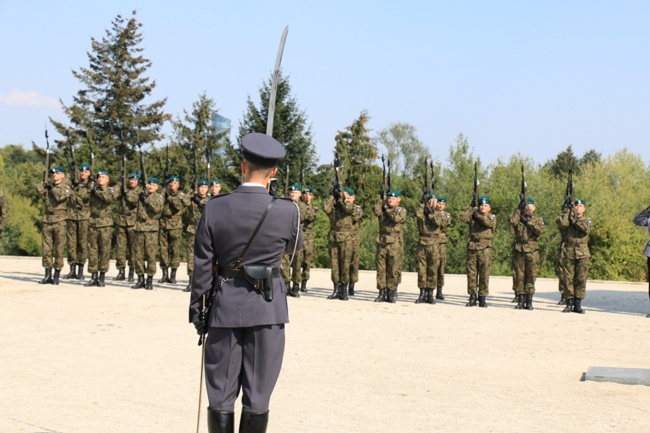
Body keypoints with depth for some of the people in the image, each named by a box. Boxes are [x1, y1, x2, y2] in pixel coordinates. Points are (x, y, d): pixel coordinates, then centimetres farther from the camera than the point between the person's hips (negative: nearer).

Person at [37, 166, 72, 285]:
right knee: (46, 249, 4)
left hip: (60, 221, -5)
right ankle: (48, 276, 9)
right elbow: (39, 190, -6)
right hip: (47, 220, 5)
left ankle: (57, 275, 3)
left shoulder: (66, 187, 2)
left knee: (58, 249, -2)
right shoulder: (49, 187, 14)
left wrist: (53, 188, -4)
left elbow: (61, 196, -17)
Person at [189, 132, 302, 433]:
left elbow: (202, 267, -3)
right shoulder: (287, 211, -10)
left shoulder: (214, 209, -7)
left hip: (225, 306, 1)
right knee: (257, 395, 7)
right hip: (267, 307, -1)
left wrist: (197, 312, 8)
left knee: (221, 394, 10)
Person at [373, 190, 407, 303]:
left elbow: (396, 217, -17)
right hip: (382, 242, 3)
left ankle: (392, 293, 6)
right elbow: (376, 211, -10)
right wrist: (382, 202, 2)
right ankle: (382, 292, 10)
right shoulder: (382, 210, 13)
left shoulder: (401, 211, 5)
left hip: (395, 243, -3)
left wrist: (387, 209, -3)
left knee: (394, 269, -1)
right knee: (381, 268, 4)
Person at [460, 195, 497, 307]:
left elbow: (489, 223, -14)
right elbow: (463, 217, -5)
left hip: (485, 248, -2)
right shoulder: (473, 216, 12)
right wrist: (472, 209, 2)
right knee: (471, 273, 3)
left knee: (484, 274, -3)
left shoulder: (492, 217, 7)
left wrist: (478, 214, -3)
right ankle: (472, 297, 9)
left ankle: (482, 298, 2)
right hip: (472, 247, 2)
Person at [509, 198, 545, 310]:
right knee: (518, 276, 0)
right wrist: (518, 209, -7)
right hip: (518, 250, 1)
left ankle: (529, 301, 3)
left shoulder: (538, 220, 12)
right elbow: (512, 221, -13)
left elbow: (541, 230, -8)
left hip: (532, 251, -1)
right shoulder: (518, 219, 11)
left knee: (531, 276, -1)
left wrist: (529, 222, -8)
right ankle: (520, 301, 5)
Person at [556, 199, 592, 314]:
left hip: (583, 254, 0)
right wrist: (568, 211, -3)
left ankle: (578, 304, 3)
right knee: (568, 278, -1)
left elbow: (587, 229, -10)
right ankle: (569, 303, 5)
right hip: (569, 253, 0)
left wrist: (574, 220, -5)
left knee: (581, 279, -2)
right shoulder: (567, 218, 11)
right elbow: (560, 223, -13)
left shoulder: (587, 220, 13)